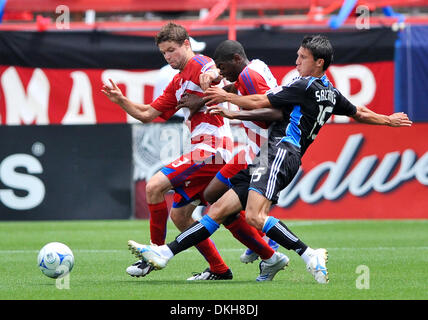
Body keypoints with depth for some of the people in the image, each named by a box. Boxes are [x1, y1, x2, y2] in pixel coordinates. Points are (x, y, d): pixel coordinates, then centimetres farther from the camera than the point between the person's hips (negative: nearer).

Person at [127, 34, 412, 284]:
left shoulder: (305, 86, -6)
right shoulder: (331, 93, 20)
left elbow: (259, 103, -4)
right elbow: (359, 113, 34)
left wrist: (227, 97, 8)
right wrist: (388, 120, 53)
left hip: (280, 152, -11)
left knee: (255, 216, -31)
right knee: (218, 210, 2)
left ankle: (310, 256, -27)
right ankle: (164, 253, -3)